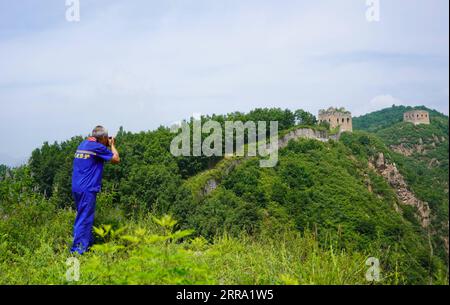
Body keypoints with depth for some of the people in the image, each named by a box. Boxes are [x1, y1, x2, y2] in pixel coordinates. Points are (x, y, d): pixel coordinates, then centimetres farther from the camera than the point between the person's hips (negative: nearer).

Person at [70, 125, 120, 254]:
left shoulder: (83, 144, 15)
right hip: (87, 189, -9)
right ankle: (77, 250, -3)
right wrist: (112, 145, 9)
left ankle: (89, 244, 29)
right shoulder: (98, 147, -11)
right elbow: (116, 159, -5)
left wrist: (108, 146, 21)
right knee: (84, 220, -4)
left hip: (76, 187, 9)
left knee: (85, 217, 19)